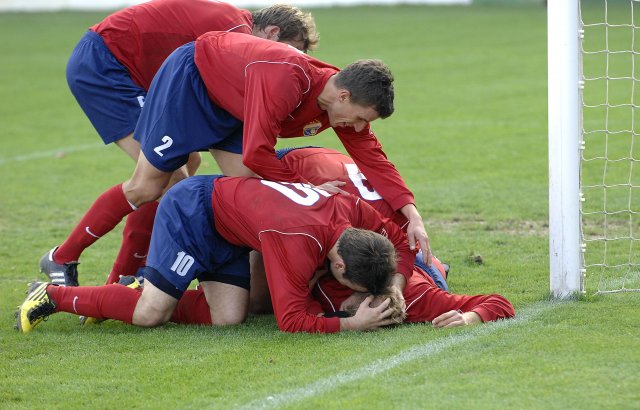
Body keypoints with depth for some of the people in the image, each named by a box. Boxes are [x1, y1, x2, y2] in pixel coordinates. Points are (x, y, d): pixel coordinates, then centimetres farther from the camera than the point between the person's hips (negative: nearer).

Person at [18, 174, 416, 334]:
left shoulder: (354, 211, -16)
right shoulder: (300, 243, -37)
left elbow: (399, 241, 4)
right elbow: (292, 320, -36)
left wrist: (395, 288, -13)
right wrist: (353, 324, -35)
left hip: (227, 232, 8)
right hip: (193, 208, -8)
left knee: (229, 318, -6)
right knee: (151, 314, -13)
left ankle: (145, 287, 14)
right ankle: (52, 296, 7)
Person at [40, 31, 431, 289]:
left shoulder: (345, 100, -16)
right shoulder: (286, 78, -41)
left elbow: (371, 155, -16)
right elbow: (257, 154, -42)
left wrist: (410, 212, -28)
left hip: (231, 107, 8)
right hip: (191, 76, -8)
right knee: (147, 189, -5)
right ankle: (62, 261, 10)